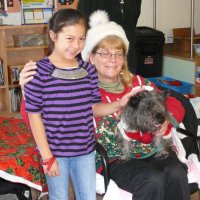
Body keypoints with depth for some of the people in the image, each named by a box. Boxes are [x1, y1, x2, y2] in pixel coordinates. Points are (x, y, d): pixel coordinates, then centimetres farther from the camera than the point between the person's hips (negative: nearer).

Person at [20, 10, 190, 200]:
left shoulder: (138, 83, 11)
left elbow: (174, 105, 16)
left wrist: (166, 121, -7)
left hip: (154, 149, 4)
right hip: (117, 159, -4)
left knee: (176, 174, -25)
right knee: (153, 181, -29)